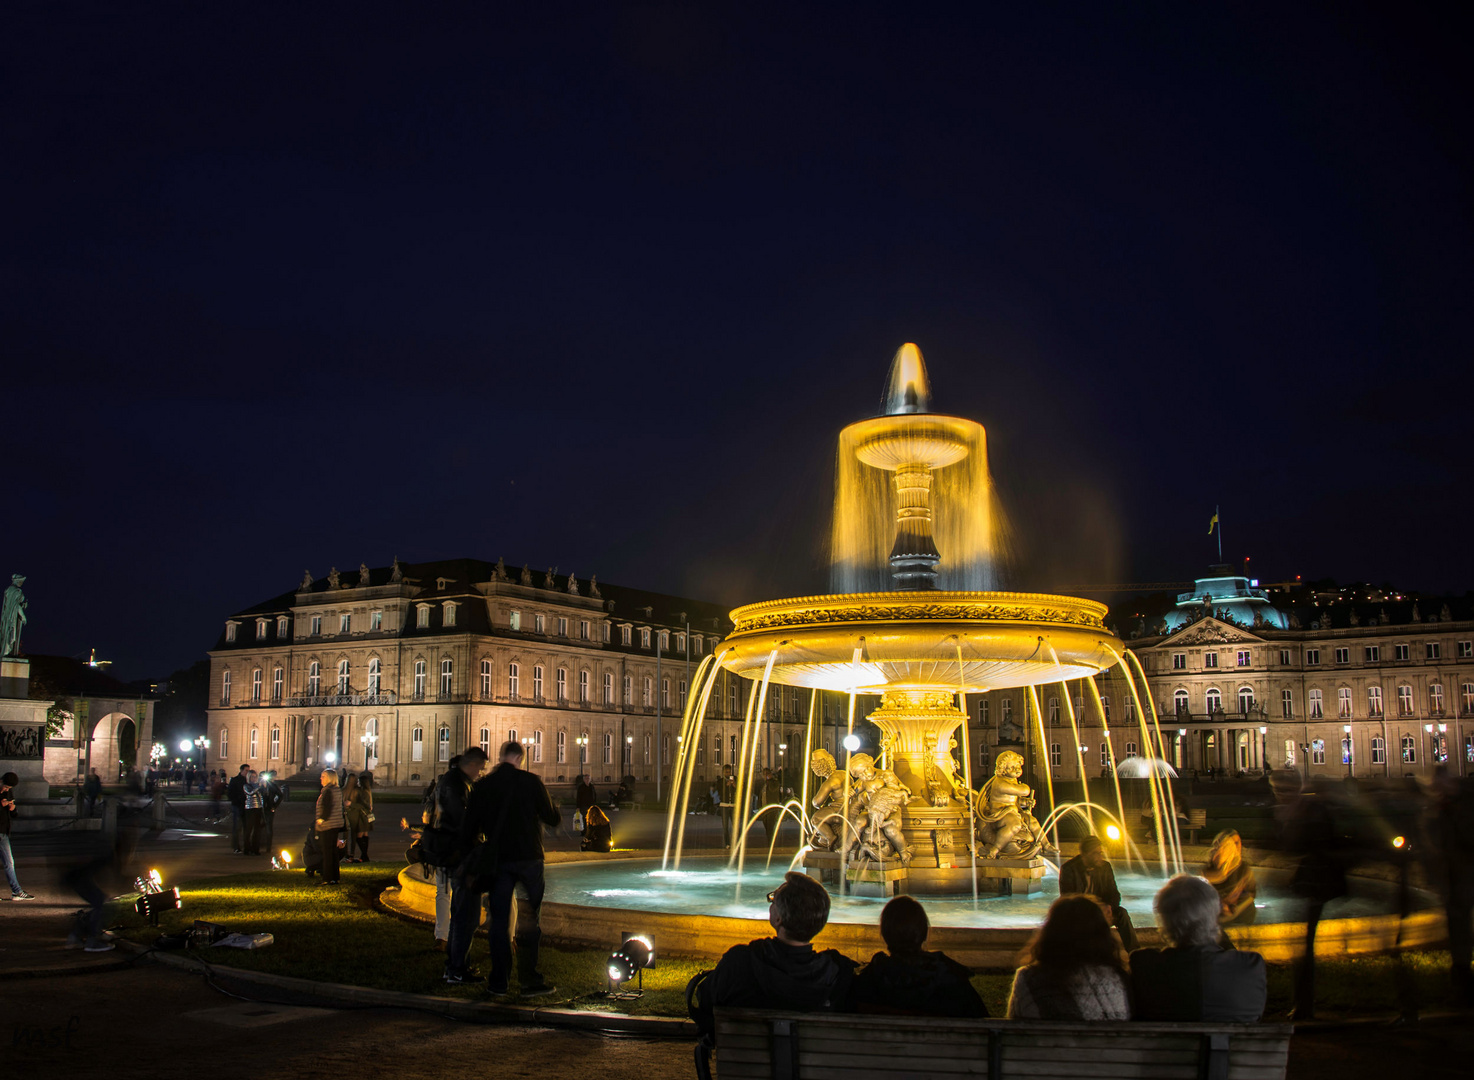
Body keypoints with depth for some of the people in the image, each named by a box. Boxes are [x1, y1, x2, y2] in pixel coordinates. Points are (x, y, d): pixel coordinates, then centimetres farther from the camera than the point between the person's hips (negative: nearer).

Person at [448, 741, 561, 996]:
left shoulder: (482, 786, 3)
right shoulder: (530, 781, -7)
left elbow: (468, 830, 6)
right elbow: (552, 819, -2)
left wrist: (475, 849, 24)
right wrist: (556, 814, 20)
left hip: (498, 860, 3)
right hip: (529, 857, -2)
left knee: (499, 920, 9)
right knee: (532, 918, 6)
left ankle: (499, 981, 11)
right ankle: (529, 979, 5)